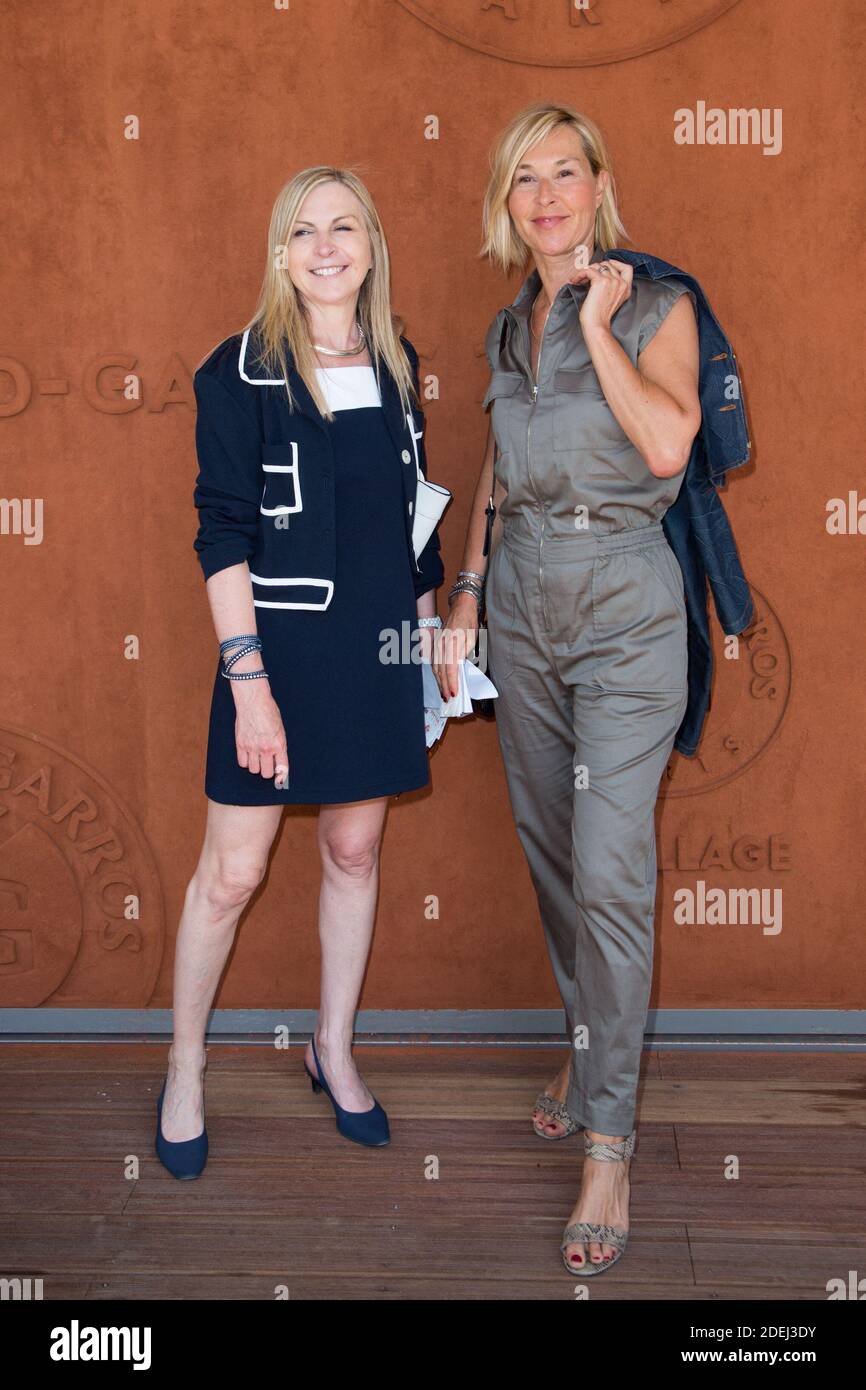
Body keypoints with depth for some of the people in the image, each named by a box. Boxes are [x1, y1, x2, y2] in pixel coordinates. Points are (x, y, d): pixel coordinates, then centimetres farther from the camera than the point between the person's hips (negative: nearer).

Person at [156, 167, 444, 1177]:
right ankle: (184, 1069, 23)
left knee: (354, 850, 13)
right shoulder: (241, 372, -8)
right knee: (231, 871, 2)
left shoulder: (395, 364, 8)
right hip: (280, 643, -5)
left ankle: (334, 1052, 32)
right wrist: (248, 681, -17)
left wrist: (426, 627, 12)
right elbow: (222, 534, -12)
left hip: (377, 645, 5)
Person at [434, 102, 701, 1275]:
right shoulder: (508, 328, 13)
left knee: (609, 872, -10)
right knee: (550, 851, 13)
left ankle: (607, 1140, -1)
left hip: (625, 611, -6)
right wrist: (466, 600, 14)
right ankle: (593, 1047, 32)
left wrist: (598, 324, -16)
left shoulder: (657, 305, -4)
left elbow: (669, 444, -20)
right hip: (523, 605, 6)